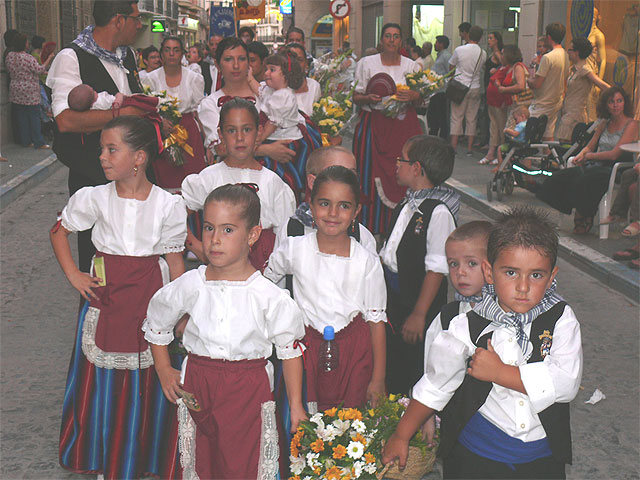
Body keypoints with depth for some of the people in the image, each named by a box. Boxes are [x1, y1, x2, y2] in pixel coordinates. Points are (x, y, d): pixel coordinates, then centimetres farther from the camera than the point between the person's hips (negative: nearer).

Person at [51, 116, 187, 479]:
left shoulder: (169, 205, -8)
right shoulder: (94, 198, -4)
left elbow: (176, 263, -3)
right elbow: (59, 231, 13)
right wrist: (73, 275, 3)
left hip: (151, 305, -1)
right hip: (105, 300, 2)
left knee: (147, 384, 7)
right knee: (103, 381, 9)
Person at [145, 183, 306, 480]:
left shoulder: (269, 296, -10)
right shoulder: (189, 287, -4)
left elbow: (290, 350, -2)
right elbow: (156, 324, 14)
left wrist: (296, 407, 0)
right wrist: (164, 372, 12)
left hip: (249, 390, -2)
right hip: (196, 386, 2)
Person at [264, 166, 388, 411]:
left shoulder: (367, 261, -9)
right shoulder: (294, 249, -7)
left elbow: (376, 320, -3)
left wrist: (378, 379, -2)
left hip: (354, 347, 0)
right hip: (309, 344, 1)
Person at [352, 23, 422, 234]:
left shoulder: (411, 65, 10)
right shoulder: (367, 63, 5)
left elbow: (422, 97, 11)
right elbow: (356, 98, 6)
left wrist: (412, 95, -11)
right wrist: (369, 98, -16)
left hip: (404, 125, 2)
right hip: (374, 125, -1)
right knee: (372, 175, -6)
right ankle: (371, 226, 0)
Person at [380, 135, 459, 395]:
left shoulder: (438, 212, -22)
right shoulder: (406, 205, 6)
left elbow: (436, 269, -23)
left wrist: (419, 314, -22)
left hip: (420, 298, -8)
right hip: (391, 293, 9)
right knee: (391, 365, 20)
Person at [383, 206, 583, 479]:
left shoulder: (561, 320, -9)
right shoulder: (469, 328, -10)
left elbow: (567, 383, -21)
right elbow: (435, 385, -1)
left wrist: (498, 372, -20)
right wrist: (401, 436, 2)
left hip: (543, 458, 1)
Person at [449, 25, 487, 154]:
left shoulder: (459, 50, -8)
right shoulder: (483, 53, -1)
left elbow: (450, 67, 5)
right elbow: (482, 70, 10)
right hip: (475, 88, 2)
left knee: (456, 118, 2)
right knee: (471, 119, 8)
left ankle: (453, 147, 0)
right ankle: (469, 148, 9)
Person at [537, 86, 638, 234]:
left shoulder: (631, 125, -3)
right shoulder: (604, 124, 18)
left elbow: (614, 155, -13)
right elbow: (589, 147, 21)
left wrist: (589, 156, -4)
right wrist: (580, 155, -3)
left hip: (614, 170, -7)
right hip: (596, 166, 7)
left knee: (583, 182, -34)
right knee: (560, 176, -16)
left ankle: (584, 218, -11)